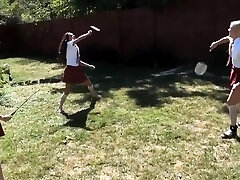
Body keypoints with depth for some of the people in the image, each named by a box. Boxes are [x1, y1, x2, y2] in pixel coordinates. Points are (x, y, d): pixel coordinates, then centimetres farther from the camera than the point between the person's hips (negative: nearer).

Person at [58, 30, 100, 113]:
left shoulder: (76, 47, 13)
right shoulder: (69, 44, -10)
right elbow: (79, 38, -25)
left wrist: (89, 65, 14)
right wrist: (88, 34, -14)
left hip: (77, 69, 8)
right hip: (70, 69, -8)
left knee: (89, 83, 20)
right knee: (67, 91, -5)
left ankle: (94, 96, 47)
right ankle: (60, 107, 12)